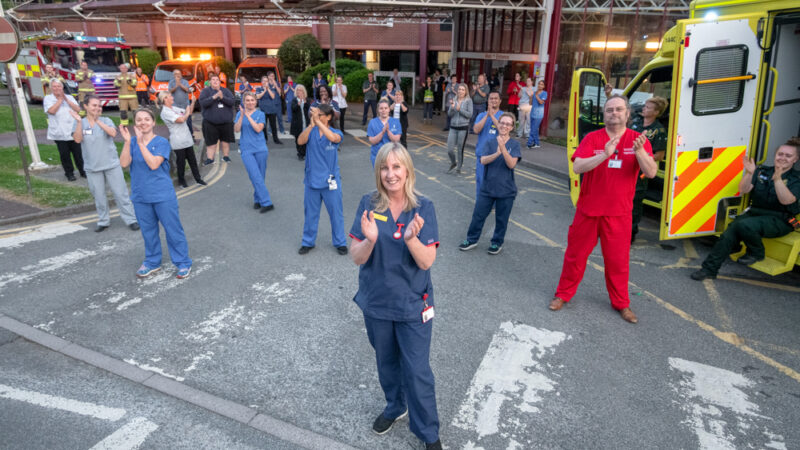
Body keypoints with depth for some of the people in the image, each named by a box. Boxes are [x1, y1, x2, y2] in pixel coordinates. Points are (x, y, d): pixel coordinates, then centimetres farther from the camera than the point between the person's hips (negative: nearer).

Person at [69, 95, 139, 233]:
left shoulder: (106, 121, -1)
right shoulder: (80, 123, 3)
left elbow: (113, 133, -20)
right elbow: (77, 139, -13)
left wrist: (97, 120, -25)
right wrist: (79, 121, -20)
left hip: (112, 164, -1)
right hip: (92, 167, 2)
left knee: (120, 193, 1)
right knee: (98, 196, 9)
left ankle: (131, 219, 8)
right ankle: (103, 221, 23)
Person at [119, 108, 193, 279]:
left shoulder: (162, 142, -7)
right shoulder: (132, 142, 4)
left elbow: (154, 164, -20)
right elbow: (124, 163, -10)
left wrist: (141, 142, -22)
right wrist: (127, 141, -18)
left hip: (163, 195, -4)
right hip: (140, 196, 4)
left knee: (173, 229, 2)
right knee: (148, 231, 16)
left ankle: (183, 263, 13)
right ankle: (152, 262, 31)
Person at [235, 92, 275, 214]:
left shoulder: (260, 114, 4)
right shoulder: (240, 114, 9)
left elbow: (258, 129, -12)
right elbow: (236, 129, -4)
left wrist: (248, 116, -16)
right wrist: (242, 115, -14)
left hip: (260, 148, 0)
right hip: (246, 150, 0)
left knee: (260, 176, 6)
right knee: (256, 177, -11)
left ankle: (257, 199, 24)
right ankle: (267, 203, -8)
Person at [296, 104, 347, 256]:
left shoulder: (336, 132, -3)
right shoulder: (310, 131, 2)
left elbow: (333, 138, -27)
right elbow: (300, 141, -18)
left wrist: (318, 122, -31)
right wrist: (311, 125, -28)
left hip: (330, 181, -2)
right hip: (312, 180, 2)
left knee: (336, 213, 7)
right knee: (310, 213, 13)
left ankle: (340, 242, 22)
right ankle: (308, 242, 28)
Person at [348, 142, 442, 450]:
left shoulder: (423, 208, -13)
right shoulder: (369, 205, -10)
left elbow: (426, 262, -16)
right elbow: (356, 257, -11)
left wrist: (411, 238, -35)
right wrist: (370, 239, -32)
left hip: (412, 304, -2)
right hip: (376, 301, 2)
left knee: (417, 371, 7)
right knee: (386, 361, 23)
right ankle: (395, 406, 51)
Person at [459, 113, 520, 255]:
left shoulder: (514, 144, -4)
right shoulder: (489, 142, -1)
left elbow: (512, 164, -16)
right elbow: (483, 160, -14)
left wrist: (503, 149, -29)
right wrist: (497, 154, -32)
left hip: (506, 189, -1)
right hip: (487, 187, 1)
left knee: (501, 218, 10)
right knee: (478, 214, 8)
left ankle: (497, 243, 29)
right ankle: (472, 240, 25)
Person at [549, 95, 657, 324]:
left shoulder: (638, 140, 0)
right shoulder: (592, 138, -3)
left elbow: (651, 173, -10)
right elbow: (577, 167, -17)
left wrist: (639, 152, -28)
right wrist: (604, 155, -31)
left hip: (619, 213, 1)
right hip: (589, 210, 0)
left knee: (617, 259, 8)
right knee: (576, 253, 9)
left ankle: (621, 303, 27)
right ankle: (563, 294, 26)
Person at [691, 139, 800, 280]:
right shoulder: (762, 171, 12)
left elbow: (786, 200, -18)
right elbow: (743, 190, 2)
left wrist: (777, 179, -31)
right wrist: (749, 173, -15)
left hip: (780, 220, -4)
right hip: (754, 212, 4)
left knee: (744, 225, -34)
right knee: (730, 232, -23)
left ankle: (756, 253, -5)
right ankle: (709, 268, -22)